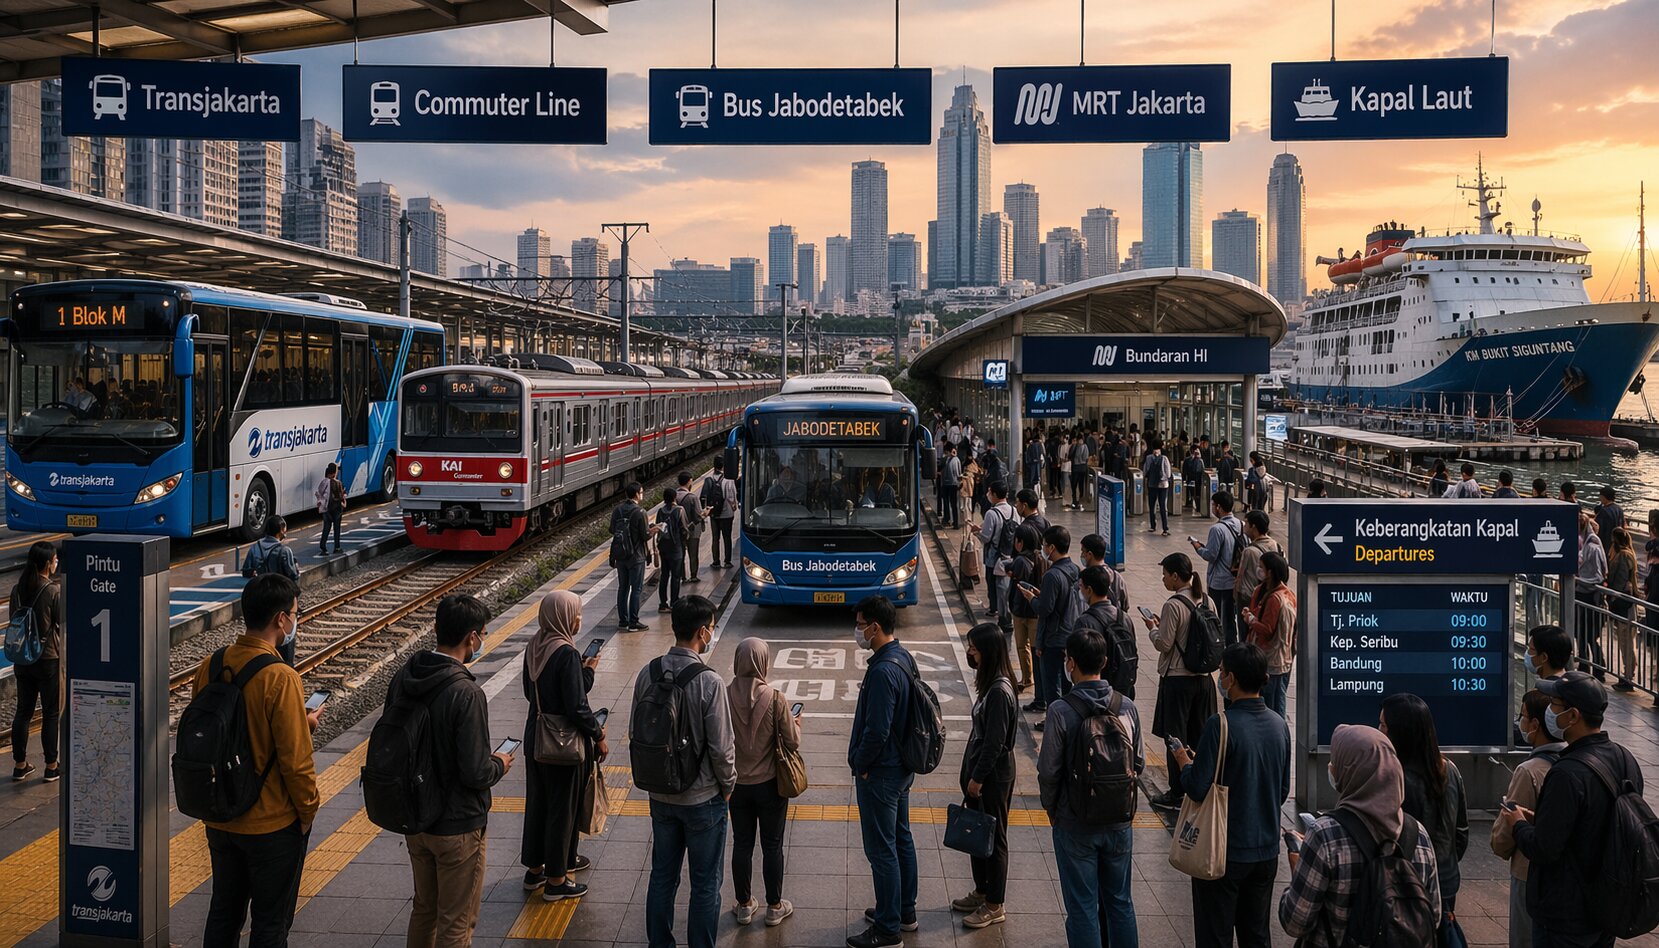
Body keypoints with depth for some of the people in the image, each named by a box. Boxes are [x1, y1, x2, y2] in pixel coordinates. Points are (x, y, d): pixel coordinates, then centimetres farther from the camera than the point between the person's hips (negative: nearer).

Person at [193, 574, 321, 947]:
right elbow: (295, 759, -23)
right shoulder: (280, 679, -24)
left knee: (223, 911, 21)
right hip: (272, 824, -6)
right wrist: (308, 810, -5)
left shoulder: (210, 666, -4)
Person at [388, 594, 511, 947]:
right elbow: (475, 774, -25)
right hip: (458, 826, -7)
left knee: (423, 909, 25)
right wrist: (499, 765, -4)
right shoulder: (466, 694, -27)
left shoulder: (402, 678, -5)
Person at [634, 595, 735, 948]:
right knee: (705, 884, 10)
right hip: (703, 797, -5)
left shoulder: (647, 674, -6)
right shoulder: (709, 682, -23)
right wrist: (728, 784, -1)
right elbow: (722, 747, -19)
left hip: (660, 795, 5)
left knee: (662, 876, 19)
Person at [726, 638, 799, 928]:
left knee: (741, 844, 16)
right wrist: (796, 724, 7)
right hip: (769, 784, -2)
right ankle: (774, 907, 25)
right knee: (772, 846, 13)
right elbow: (793, 743, -13)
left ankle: (744, 905, 29)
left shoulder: (724, 698, -15)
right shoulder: (775, 699, -20)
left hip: (737, 784, 2)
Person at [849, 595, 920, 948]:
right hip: (902, 768, 10)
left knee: (881, 849, -1)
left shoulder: (883, 671, -26)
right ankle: (905, 912, 33)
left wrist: (860, 767, -11)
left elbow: (876, 730, -27)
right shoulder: (905, 659, 5)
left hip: (880, 773, -10)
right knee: (901, 839, 20)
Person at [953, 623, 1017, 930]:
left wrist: (978, 777, -16)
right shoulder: (988, 683, 6)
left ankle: (995, 906, 14)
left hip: (993, 775, -9)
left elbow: (995, 741, -22)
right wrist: (969, 773, 16)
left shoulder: (999, 691, -24)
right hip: (980, 770, 9)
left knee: (993, 838, 3)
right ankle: (981, 892, 34)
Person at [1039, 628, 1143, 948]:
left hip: (1075, 825, -4)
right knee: (1120, 902, 18)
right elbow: (1139, 763, 2)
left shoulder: (1061, 711, -18)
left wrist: (1051, 807, 4)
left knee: (1083, 908, 8)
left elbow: (1049, 770, -14)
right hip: (1120, 822, 4)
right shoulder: (1127, 707, -6)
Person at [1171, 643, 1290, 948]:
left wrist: (1184, 762, 0)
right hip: (1266, 851, 6)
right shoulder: (1279, 725, 0)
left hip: (1224, 853, -6)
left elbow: (1196, 789, -19)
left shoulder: (1220, 726, -21)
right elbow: (1283, 791, 9)